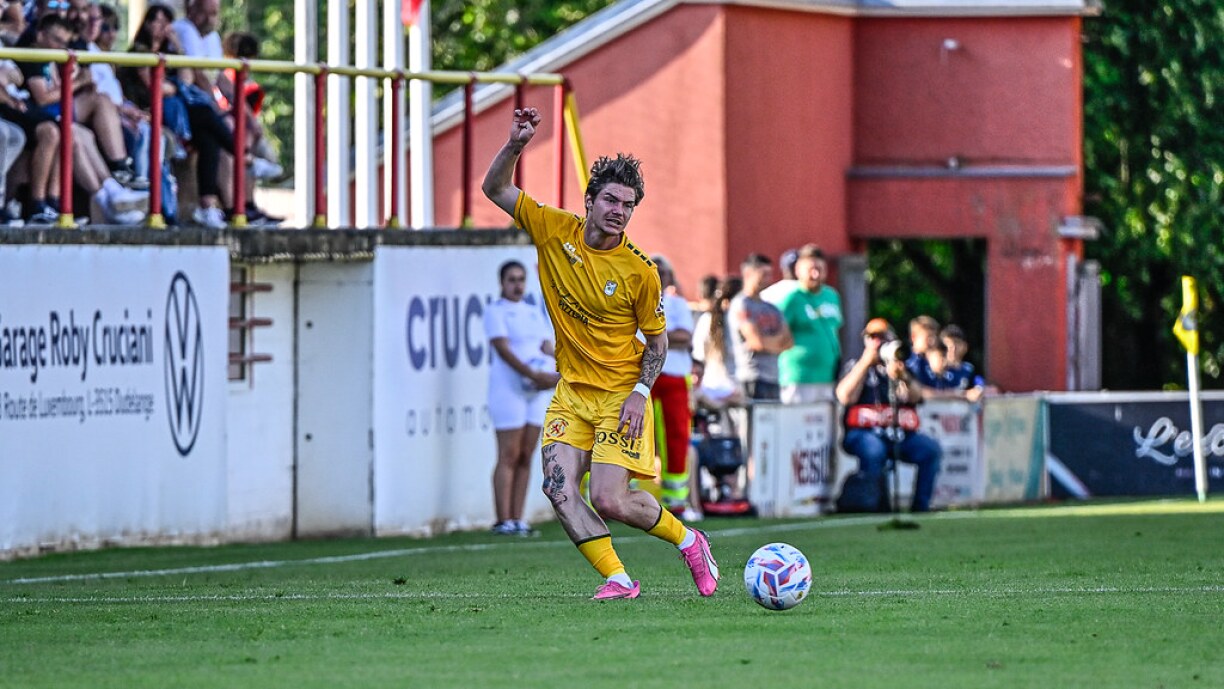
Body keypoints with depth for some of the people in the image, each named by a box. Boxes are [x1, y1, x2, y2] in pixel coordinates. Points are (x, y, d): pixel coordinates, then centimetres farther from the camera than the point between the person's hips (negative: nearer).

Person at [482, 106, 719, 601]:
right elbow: (495, 189, 2)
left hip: (621, 396, -4)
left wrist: (640, 392, -13)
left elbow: (657, 341, 0)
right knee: (558, 487, -15)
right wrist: (515, 145, -15)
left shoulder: (640, 273, -12)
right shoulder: (554, 231, -4)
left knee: (610, 501, -13)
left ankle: (687, 540, 14)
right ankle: (617, 578, -7)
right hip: (572, 391, 4)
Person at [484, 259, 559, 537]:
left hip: (538, 390, 6)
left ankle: (518, 520, 7)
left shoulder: (534, 313, 18)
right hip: (508, 389, -6)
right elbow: (504, 349, -14)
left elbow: (547, 347, 13)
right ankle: (503, 521, -7)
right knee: (509, 456, -8)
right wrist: (533, 374, -24)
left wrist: (557, 373, -8)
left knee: (526, 457, 5)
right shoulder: (496, 312, -3)